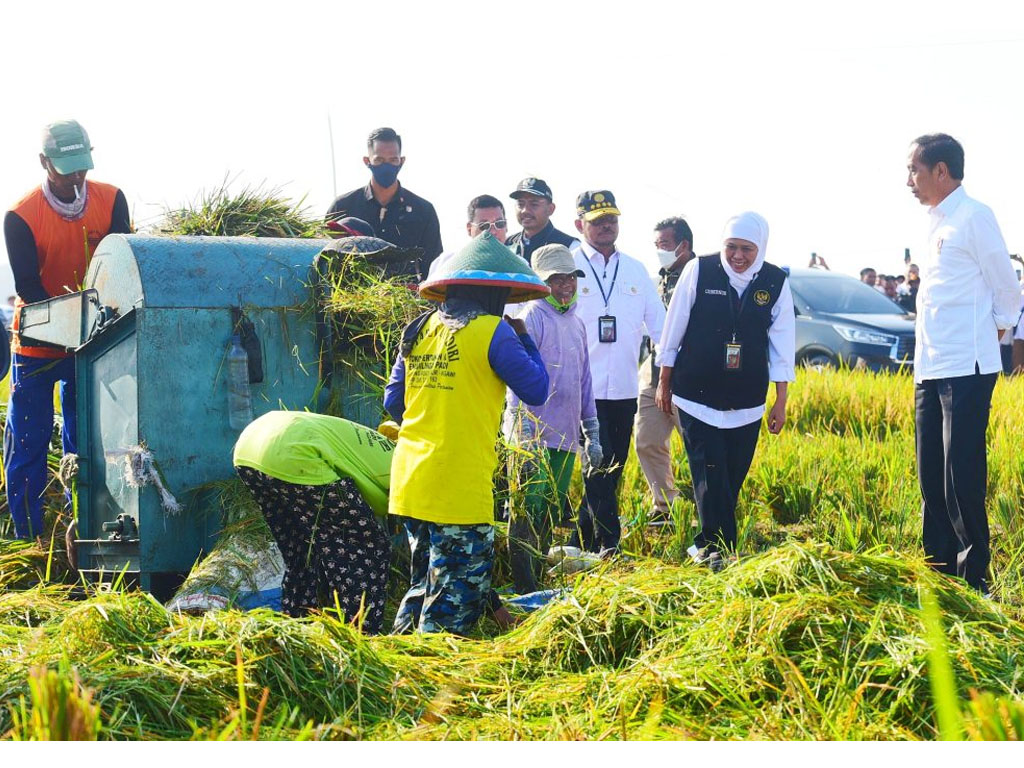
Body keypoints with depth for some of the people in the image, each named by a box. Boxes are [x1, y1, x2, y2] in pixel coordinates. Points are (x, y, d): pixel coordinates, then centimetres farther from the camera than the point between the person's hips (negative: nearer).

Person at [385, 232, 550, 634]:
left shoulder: (420, 329, 11)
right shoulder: (492, 332, -9)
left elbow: (393, 401, 15)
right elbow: (536, 390, -3)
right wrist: (524, 338, 10)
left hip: (410, 480, 7)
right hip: (461, 487, -7)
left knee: (425, 581, 21)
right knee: (457, 595, 0)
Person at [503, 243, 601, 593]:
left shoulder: (576, 324, 17)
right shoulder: (532, 318, -8)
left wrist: (592, 432, 20)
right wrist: (528, 433, -20)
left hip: (565, 436, 8)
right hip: (535, 434, -8)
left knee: (552, 512, 11)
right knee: (529, 511, -7)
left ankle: (536, 581, 20)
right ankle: (524, 590, -4)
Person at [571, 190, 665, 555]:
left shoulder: (636, 271, 13)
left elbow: (658, 323, 15)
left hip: (625, 388, 5)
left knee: (611, 470, 9)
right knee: (598, 470, -9)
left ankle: (582, 543, 21)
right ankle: (608, 546, -6)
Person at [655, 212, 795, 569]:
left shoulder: (776, 282, 0)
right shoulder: (699, 271, -7)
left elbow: (782, 342, 6)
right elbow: (673, 328, 2)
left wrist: (780, 401, 5)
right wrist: (664, 382, 7)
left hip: (746, 404, 3)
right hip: (696, 395, -2)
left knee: (733, 476, 6)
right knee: (709, 475, -9)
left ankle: (707, 544, 20)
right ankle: (718, 546, -4)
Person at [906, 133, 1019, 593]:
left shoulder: (973, 217, -8)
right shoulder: (936, 223, 18)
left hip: (965, 370, -9)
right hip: (929, 371, 9)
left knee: (962, 481, -9)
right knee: (931, 480, 11)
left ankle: (974, 581, -2)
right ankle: (939, 573, 19)